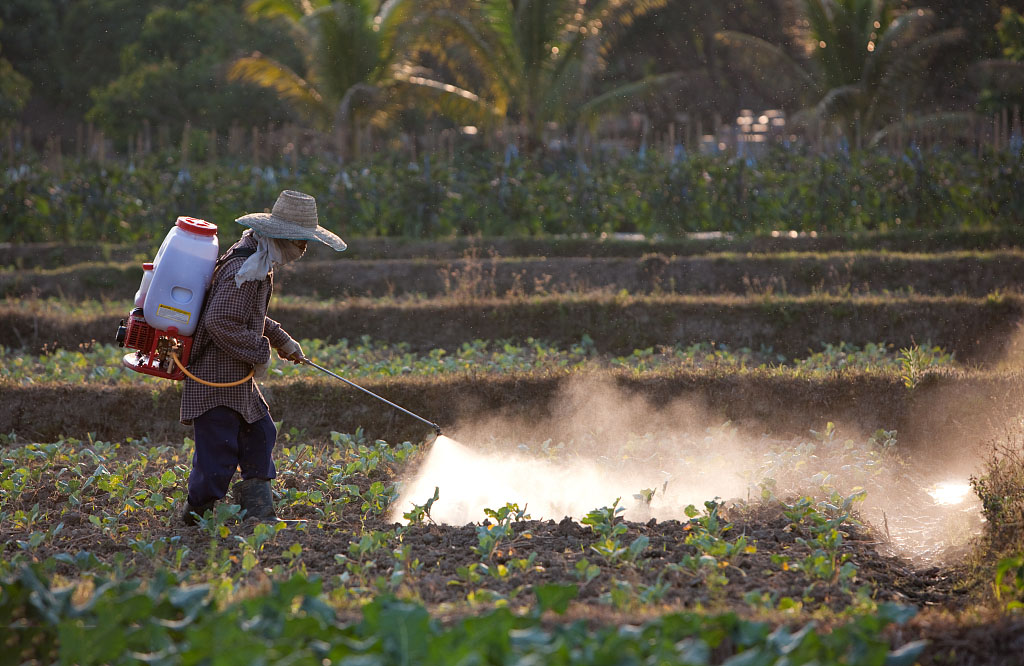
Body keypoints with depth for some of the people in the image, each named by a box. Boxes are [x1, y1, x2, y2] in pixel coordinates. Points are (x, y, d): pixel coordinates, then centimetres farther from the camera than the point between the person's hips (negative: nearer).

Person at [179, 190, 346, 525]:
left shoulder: (258, 262, 12)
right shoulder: (245, 269, -22)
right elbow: (222, 321, -28)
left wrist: (281, 340, 20)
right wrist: (259, 353, -17)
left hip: (237, 377, 11)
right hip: (217, 377, -11)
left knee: (259, 434, 15)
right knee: (219, 448, -6)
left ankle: (258, 512, 20)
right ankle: (197, 516, 6)